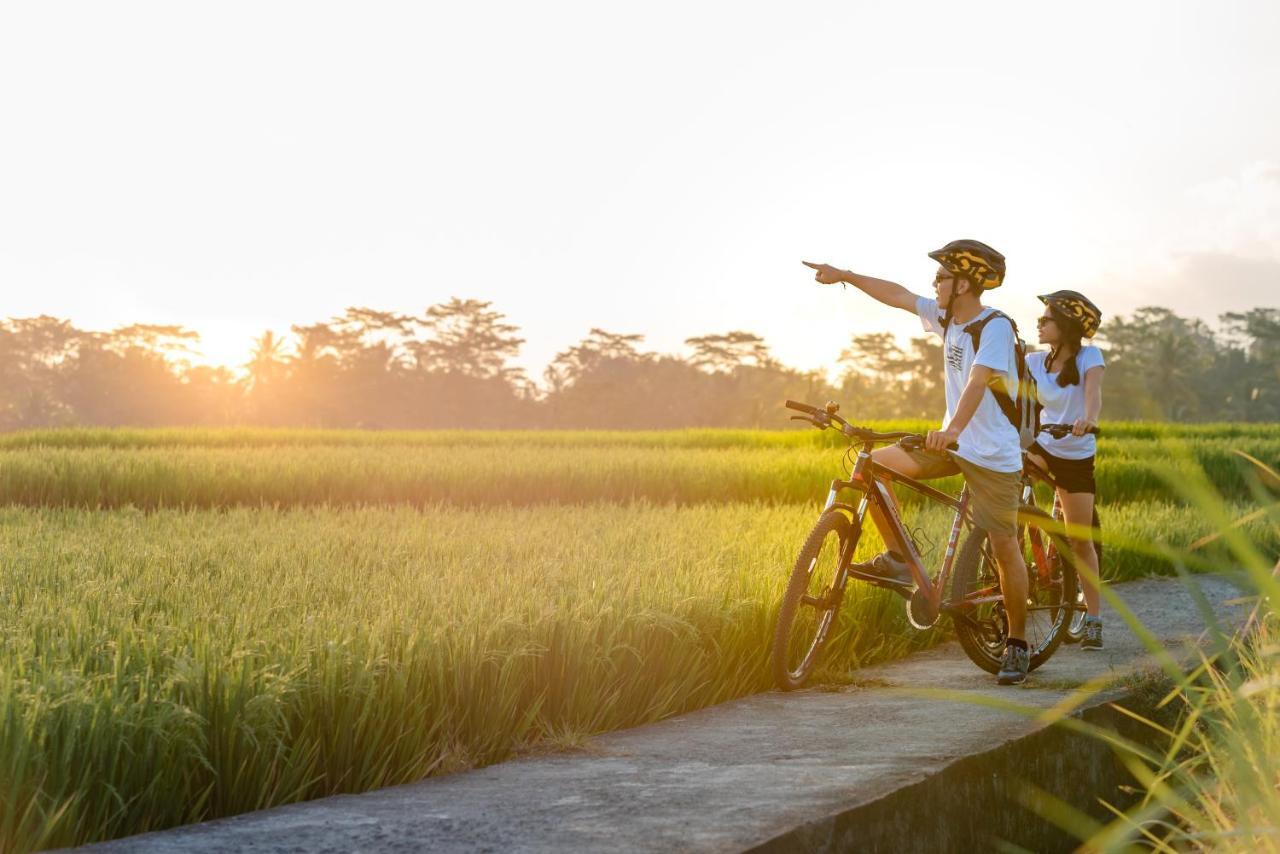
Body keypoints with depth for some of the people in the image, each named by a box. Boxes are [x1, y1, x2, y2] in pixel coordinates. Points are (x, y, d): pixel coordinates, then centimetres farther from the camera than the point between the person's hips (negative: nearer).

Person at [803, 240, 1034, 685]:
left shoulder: (996, 327, -18)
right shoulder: (946, 318, 5)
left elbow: (978, 382, -33)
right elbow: (898, 295, 16)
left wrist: (954, 427, -46)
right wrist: (844, 275, 18)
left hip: (993, 455, -7)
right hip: (952, 443, 7)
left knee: (1004, 548, -3)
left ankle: (1017, 645, 10)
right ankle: (899, 556, 5)